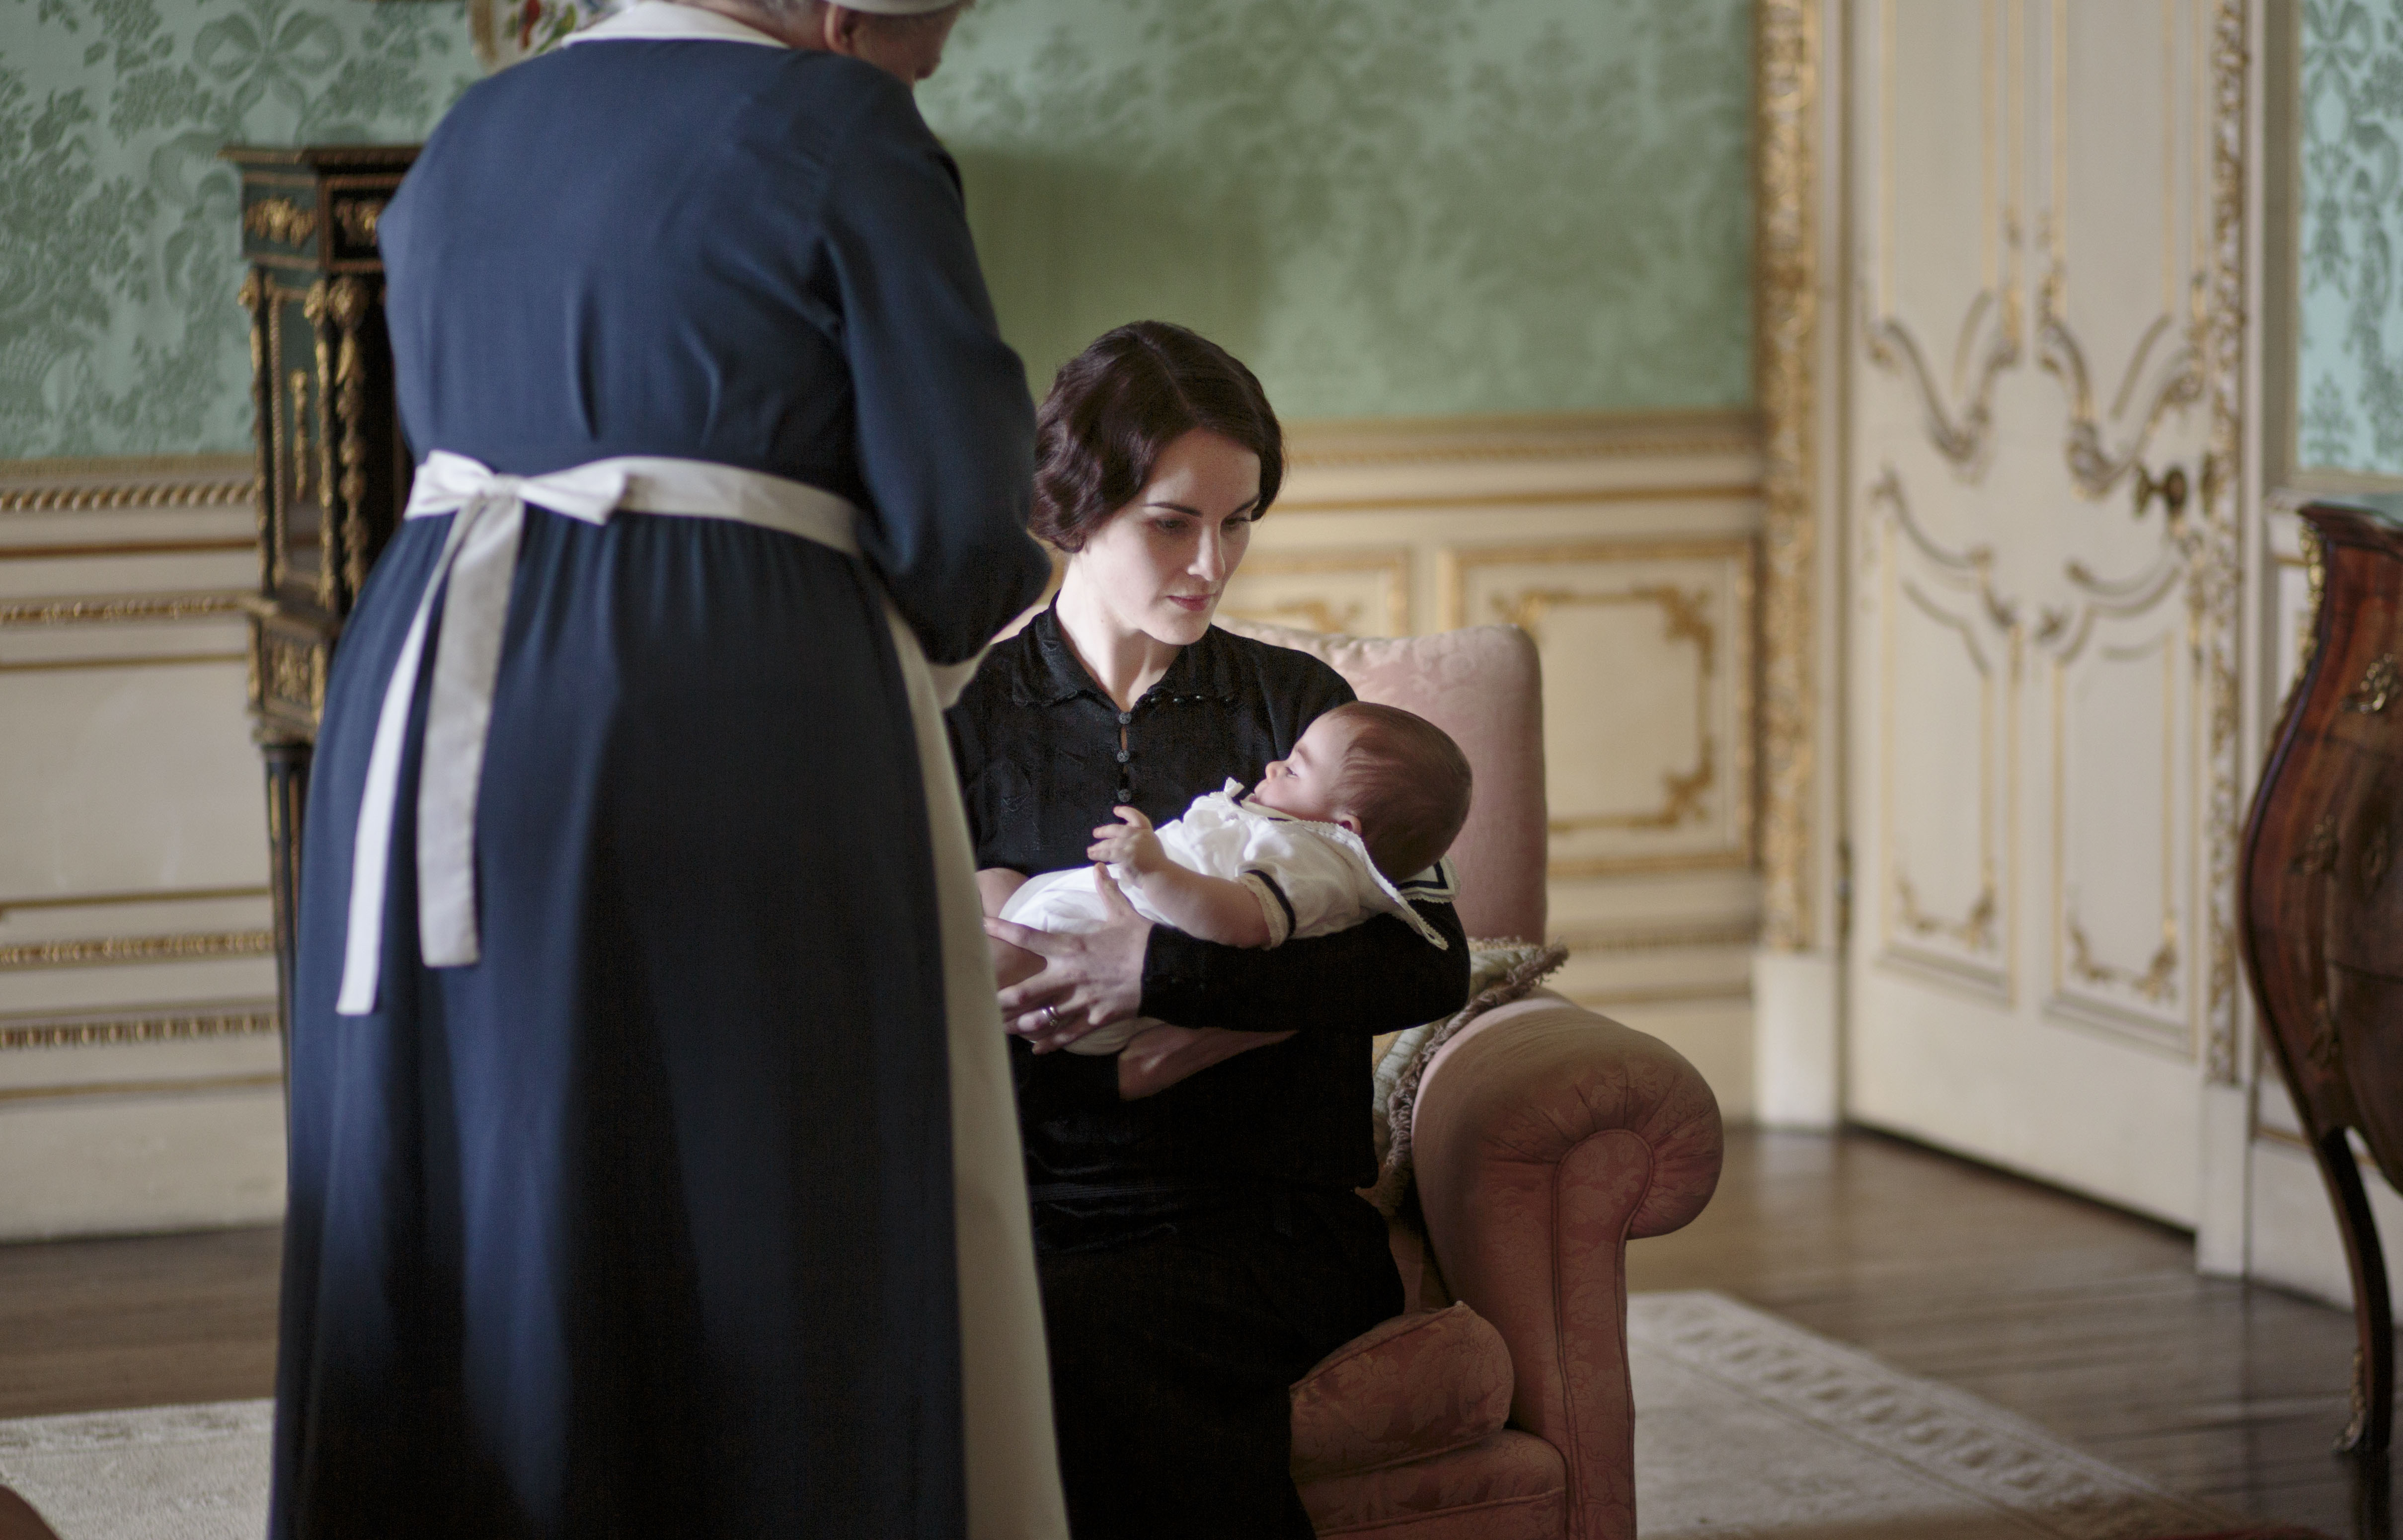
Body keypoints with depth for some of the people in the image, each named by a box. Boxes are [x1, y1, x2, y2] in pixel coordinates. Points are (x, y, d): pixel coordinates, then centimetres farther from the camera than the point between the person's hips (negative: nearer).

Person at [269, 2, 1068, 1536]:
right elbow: (957, 504, -7)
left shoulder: (462, 145, 18)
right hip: (741, 728, -6)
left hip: (430, 689, 6)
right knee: (767, 1244, 0)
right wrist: (930, 620, 16)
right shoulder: (841, 135, -2)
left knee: (463, 1226, 10)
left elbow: (466, 448, 17)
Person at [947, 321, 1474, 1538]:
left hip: (1262, 1220, -1)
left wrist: (1171, 974, -19)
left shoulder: (1295, 703, 12)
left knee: (1063, 1337, -34)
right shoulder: (966, 719, 11)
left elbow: (1433, 964, -3)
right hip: (1033, 1206, 1)